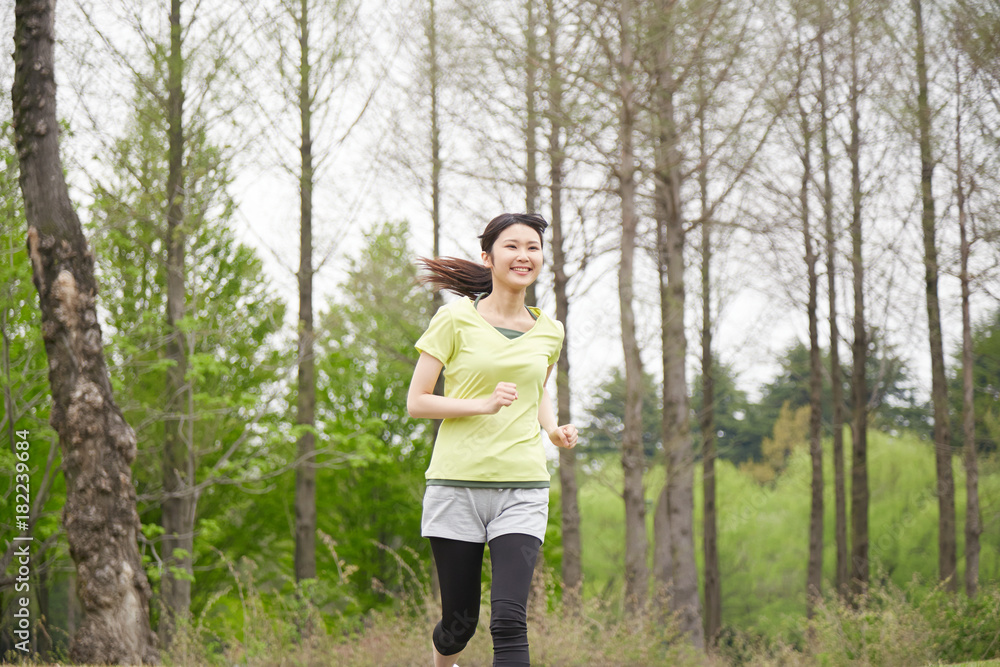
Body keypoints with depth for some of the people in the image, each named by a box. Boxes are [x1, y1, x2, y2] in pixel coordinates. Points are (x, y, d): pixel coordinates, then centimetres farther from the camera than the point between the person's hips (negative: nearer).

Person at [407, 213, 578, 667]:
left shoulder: (549, 332, 9)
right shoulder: (456, 319, -3)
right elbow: (416, 402, -4)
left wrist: (554, 429, 8)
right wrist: (484, 404, -18)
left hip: (523, 488, 2)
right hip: (457, 482, -2)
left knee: (509, 619, -14)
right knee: (460, 621, 8)